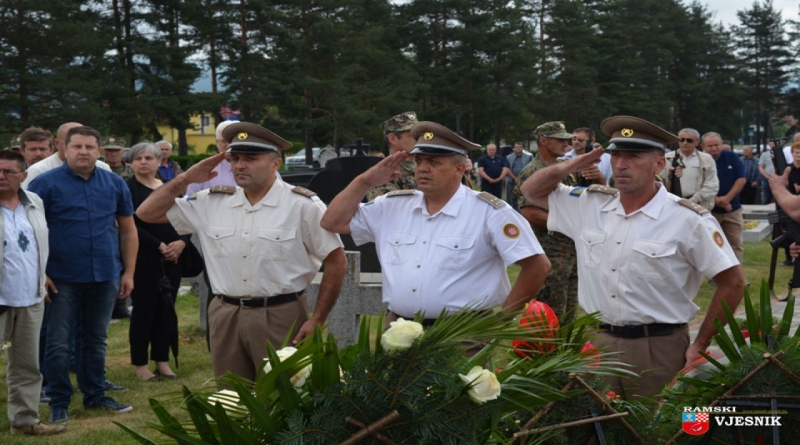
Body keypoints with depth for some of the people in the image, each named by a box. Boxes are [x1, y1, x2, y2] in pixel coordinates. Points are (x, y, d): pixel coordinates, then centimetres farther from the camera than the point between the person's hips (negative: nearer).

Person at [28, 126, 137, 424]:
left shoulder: (115, 184, 6)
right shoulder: (46, 183, -5)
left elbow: (128, 230, 12)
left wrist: (128, 273, 8)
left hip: (105, 277, 3)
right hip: (62, 279, -3)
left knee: (95, 340, 13)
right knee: (59, 343, 0)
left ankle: (95, 396, 25)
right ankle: (58, 403, 10)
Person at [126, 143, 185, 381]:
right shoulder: (128, 189, -4)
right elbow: (131, 226, -13)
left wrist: (181, 241, -9)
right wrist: (159, 246, -16)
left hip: (171, 259, 5)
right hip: (143, 260, -5)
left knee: (166, 309, 7)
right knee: (144, 310, 0)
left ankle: (162, 361, 17)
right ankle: (140, 364, 9)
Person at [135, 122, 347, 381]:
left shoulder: (302, 205, -5)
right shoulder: (212, 202, 6)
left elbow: (336, 263, -3)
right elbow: (147, 214, 13)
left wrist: (317, 320, -7)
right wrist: (186, 179, 1)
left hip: (281, 318, -4)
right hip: (225, 318, 4)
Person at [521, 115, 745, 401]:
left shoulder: (687, 220, -11)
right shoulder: (589, 204, 4)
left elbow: (732, 282, -7)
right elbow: (532, 191, 16)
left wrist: (700, 346, -7)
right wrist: (565, 168, -5)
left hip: (658, 348, -4)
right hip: (596, 342, 4)